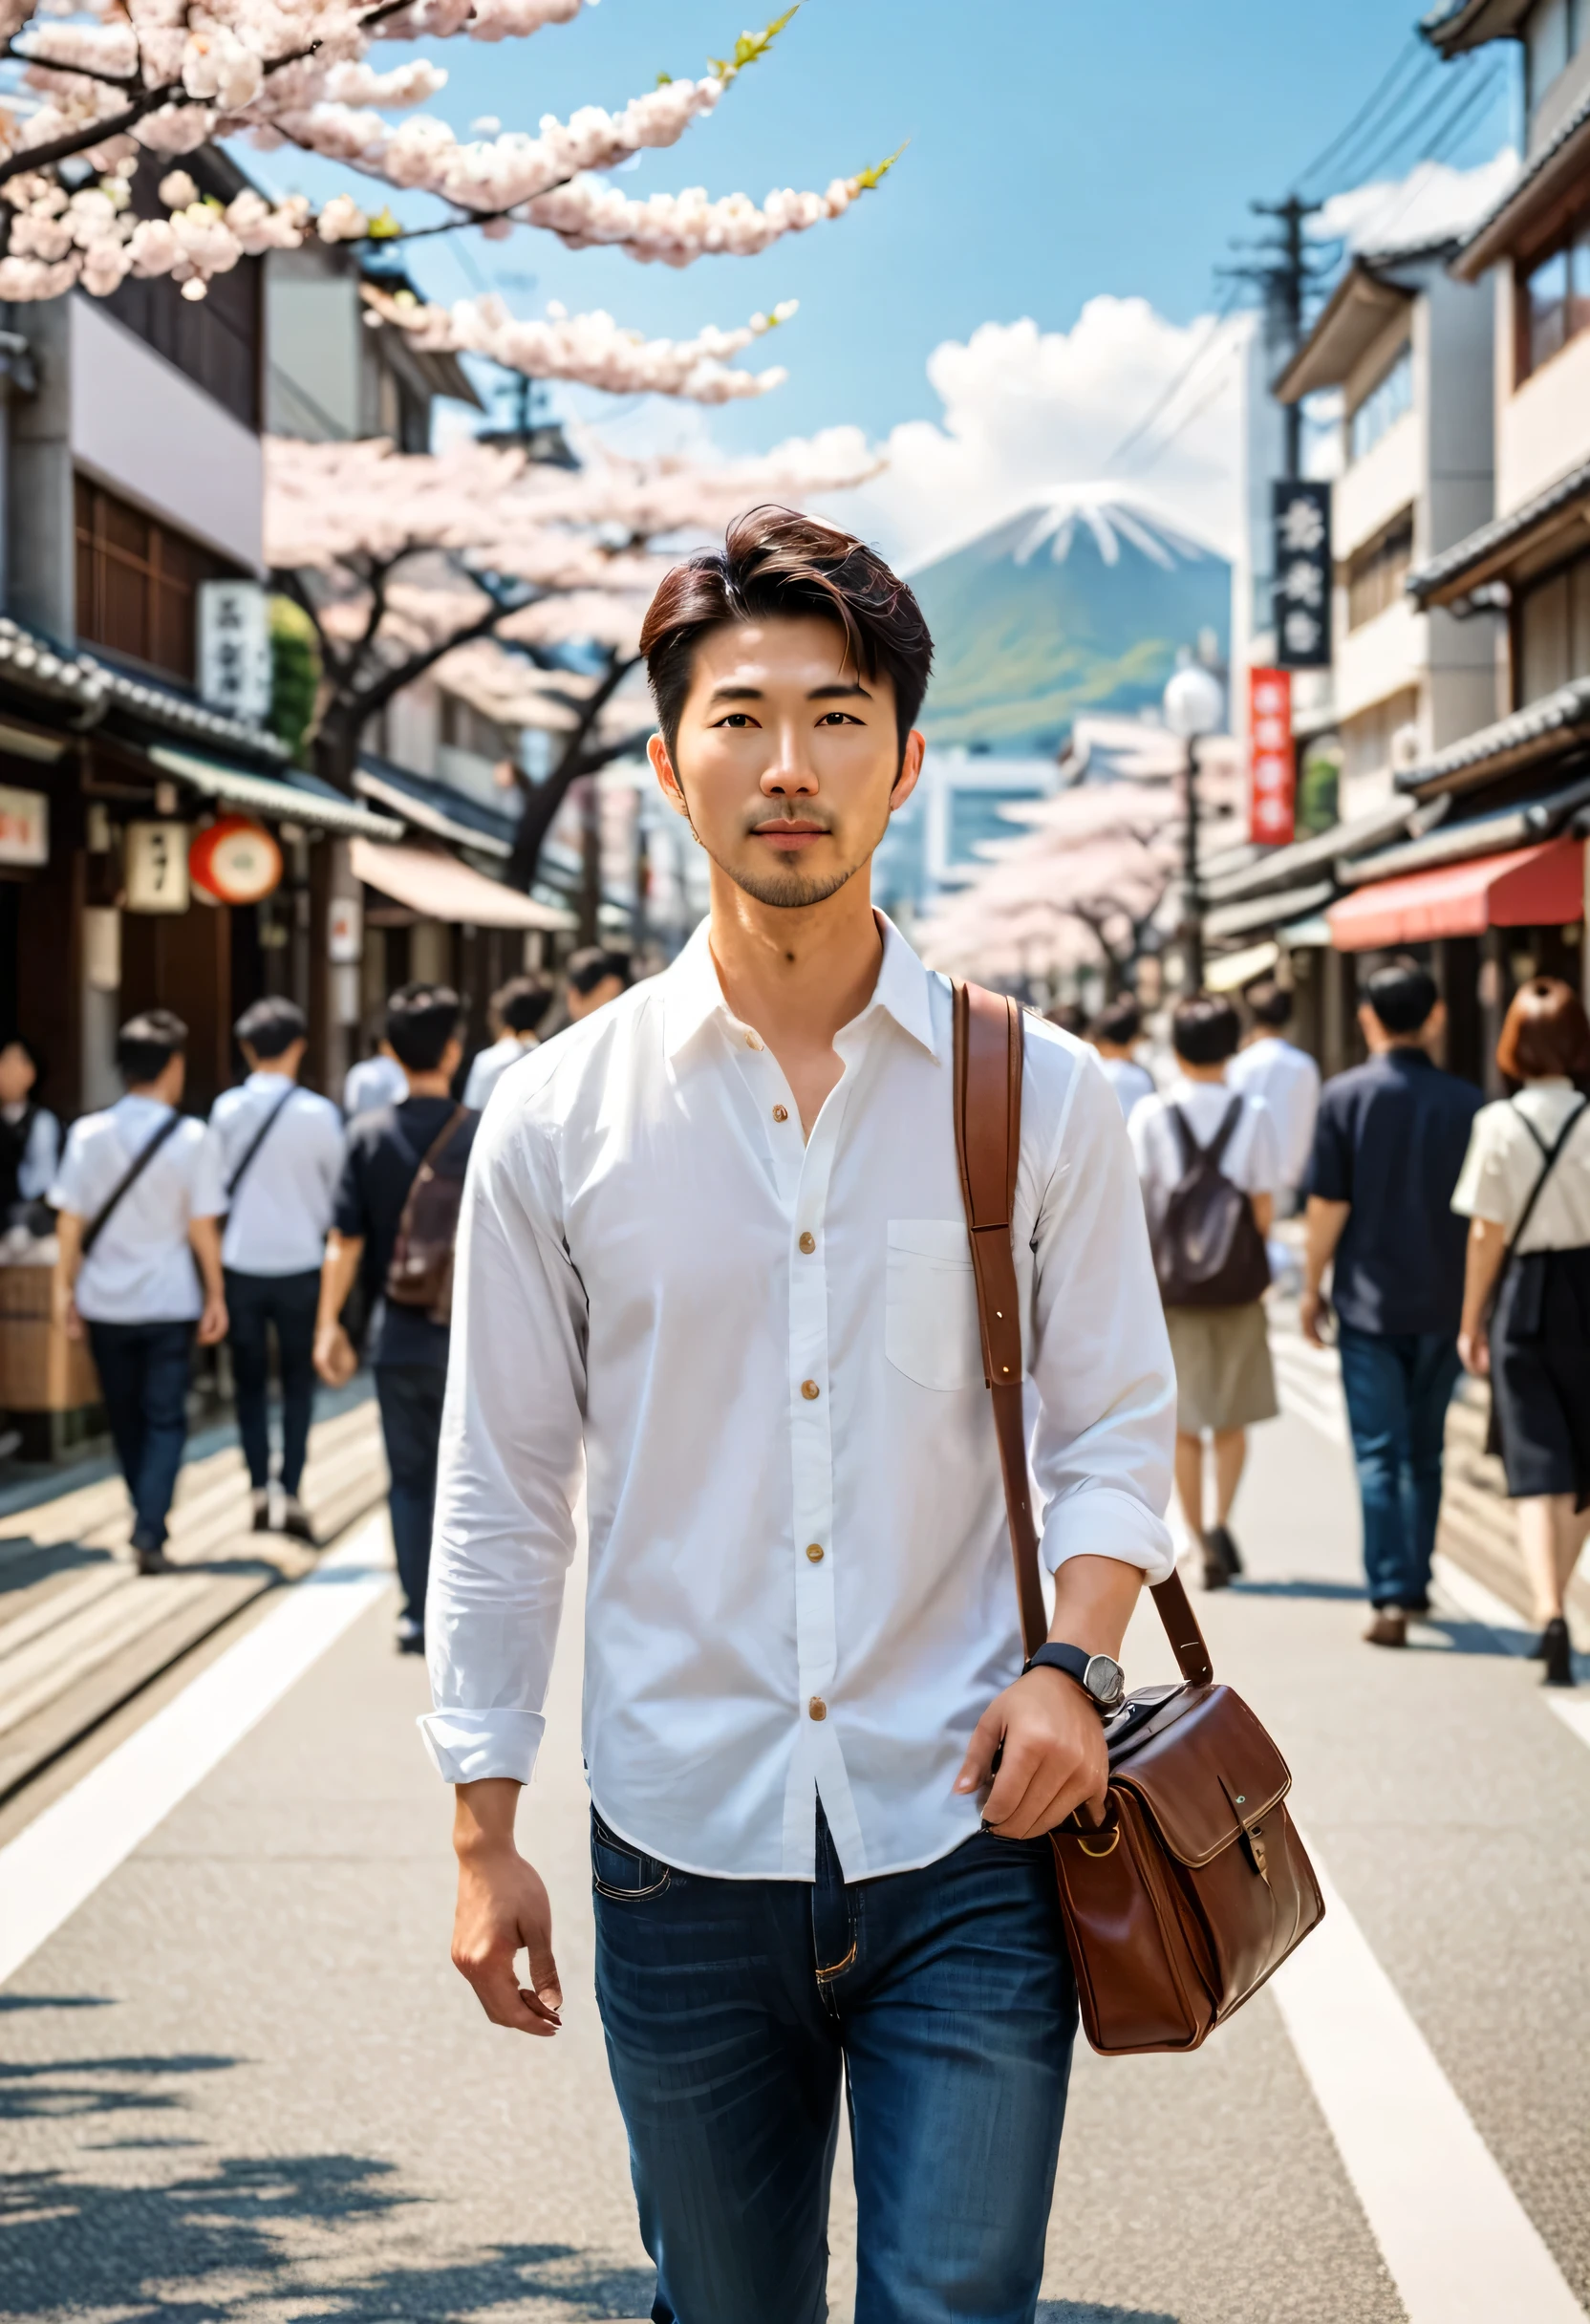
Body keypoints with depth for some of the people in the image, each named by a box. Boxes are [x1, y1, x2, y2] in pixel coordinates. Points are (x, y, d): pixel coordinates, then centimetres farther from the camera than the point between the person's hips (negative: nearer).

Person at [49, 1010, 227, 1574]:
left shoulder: (89, 1134, -5)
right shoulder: (192, 1138, -10)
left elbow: (71, 1220, -4)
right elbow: (203, 1226, -9)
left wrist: (65, 1286, 6)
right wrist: (216, 1296, 0)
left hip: (105, 1300, 2)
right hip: (168, 1301, -2)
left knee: (125, 1416, 17)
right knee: (165, 1418, 4)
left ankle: (147, 1522, 29)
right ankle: (150, 1531, -11)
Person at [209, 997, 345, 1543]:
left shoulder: (226, 1108, -4)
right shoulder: (318, 1113, -10)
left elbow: (216, 1185, 4)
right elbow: (337, 1185, 3)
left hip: (240, 1262, 2)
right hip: (299, 1260, -1)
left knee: (250, 1380, 13)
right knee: (299, 1381, 7)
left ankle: (259, 1487, 7)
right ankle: (292, 1493, -3)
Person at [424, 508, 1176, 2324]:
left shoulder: (1039, 1098, 1)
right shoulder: (558, 1116, 1)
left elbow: (1113, 1425, 8)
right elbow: (501, 1493, 6)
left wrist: (1069, 1657, -10)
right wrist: (483, 1832, 5)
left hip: (965, 1851, -1)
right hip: (683, 1852, 1)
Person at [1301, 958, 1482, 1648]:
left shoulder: (1345, 1096, -7)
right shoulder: (1467, 1103, -1)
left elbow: (1328, 1205, -8)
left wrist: (1312, 1286, 4)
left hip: (1369, 1302, -2)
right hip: (1443, 1304, 3)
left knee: (1378, 1454, -2)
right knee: (1425, 1451, 17)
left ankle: (1390, 1597, -11)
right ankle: (1415, 1583, 26)